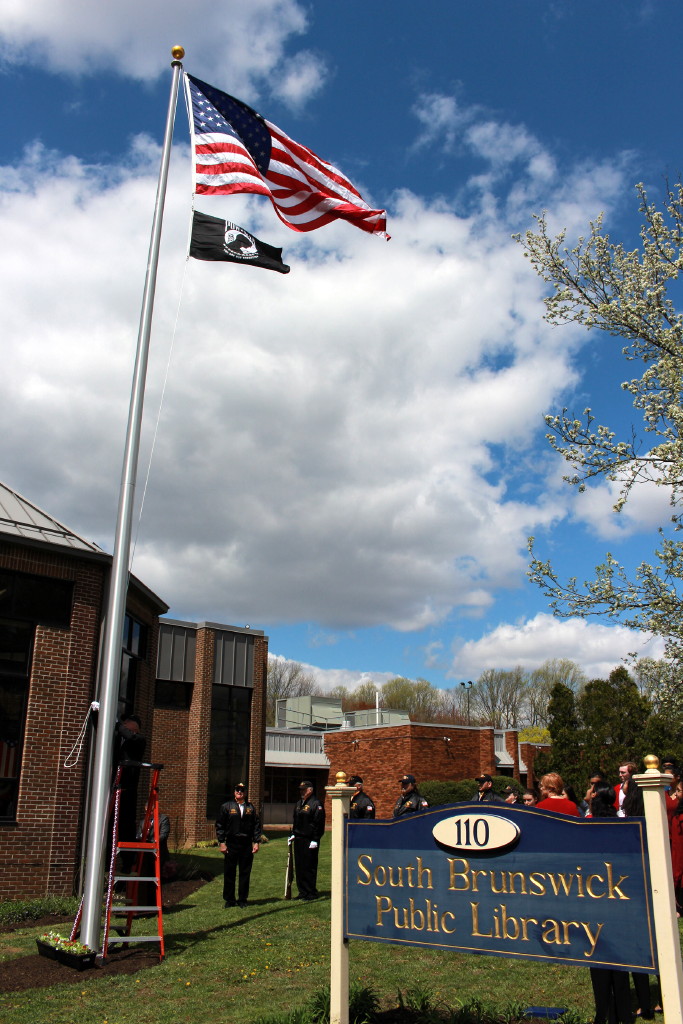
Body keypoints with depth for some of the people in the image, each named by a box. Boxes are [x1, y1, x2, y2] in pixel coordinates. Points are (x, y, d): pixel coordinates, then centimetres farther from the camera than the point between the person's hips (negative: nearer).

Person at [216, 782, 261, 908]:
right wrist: (221, 842, -5)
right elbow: (219, 825, 2)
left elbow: (257, 825, 11)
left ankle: (243, 899, 17)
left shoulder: (251, 808, 11)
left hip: (247, 845, 2)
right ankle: (229, 900, 15)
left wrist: (256, 842, 3)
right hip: (231, 844, -2)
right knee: (229, 873, 4)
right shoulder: (226, 807, 4)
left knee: (245, 873, 6)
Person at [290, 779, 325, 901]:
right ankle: (302, 892, 20)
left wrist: (315, 840, -16)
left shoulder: (316, 804, -10)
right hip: (298, 840, 8)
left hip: (309, 841, -8)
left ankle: (311, 893, 5)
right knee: (299, 867, 10)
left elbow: (319, 823, -13)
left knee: (309, 867, -3)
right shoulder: (299, 803, 16)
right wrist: (292, 834, 16)